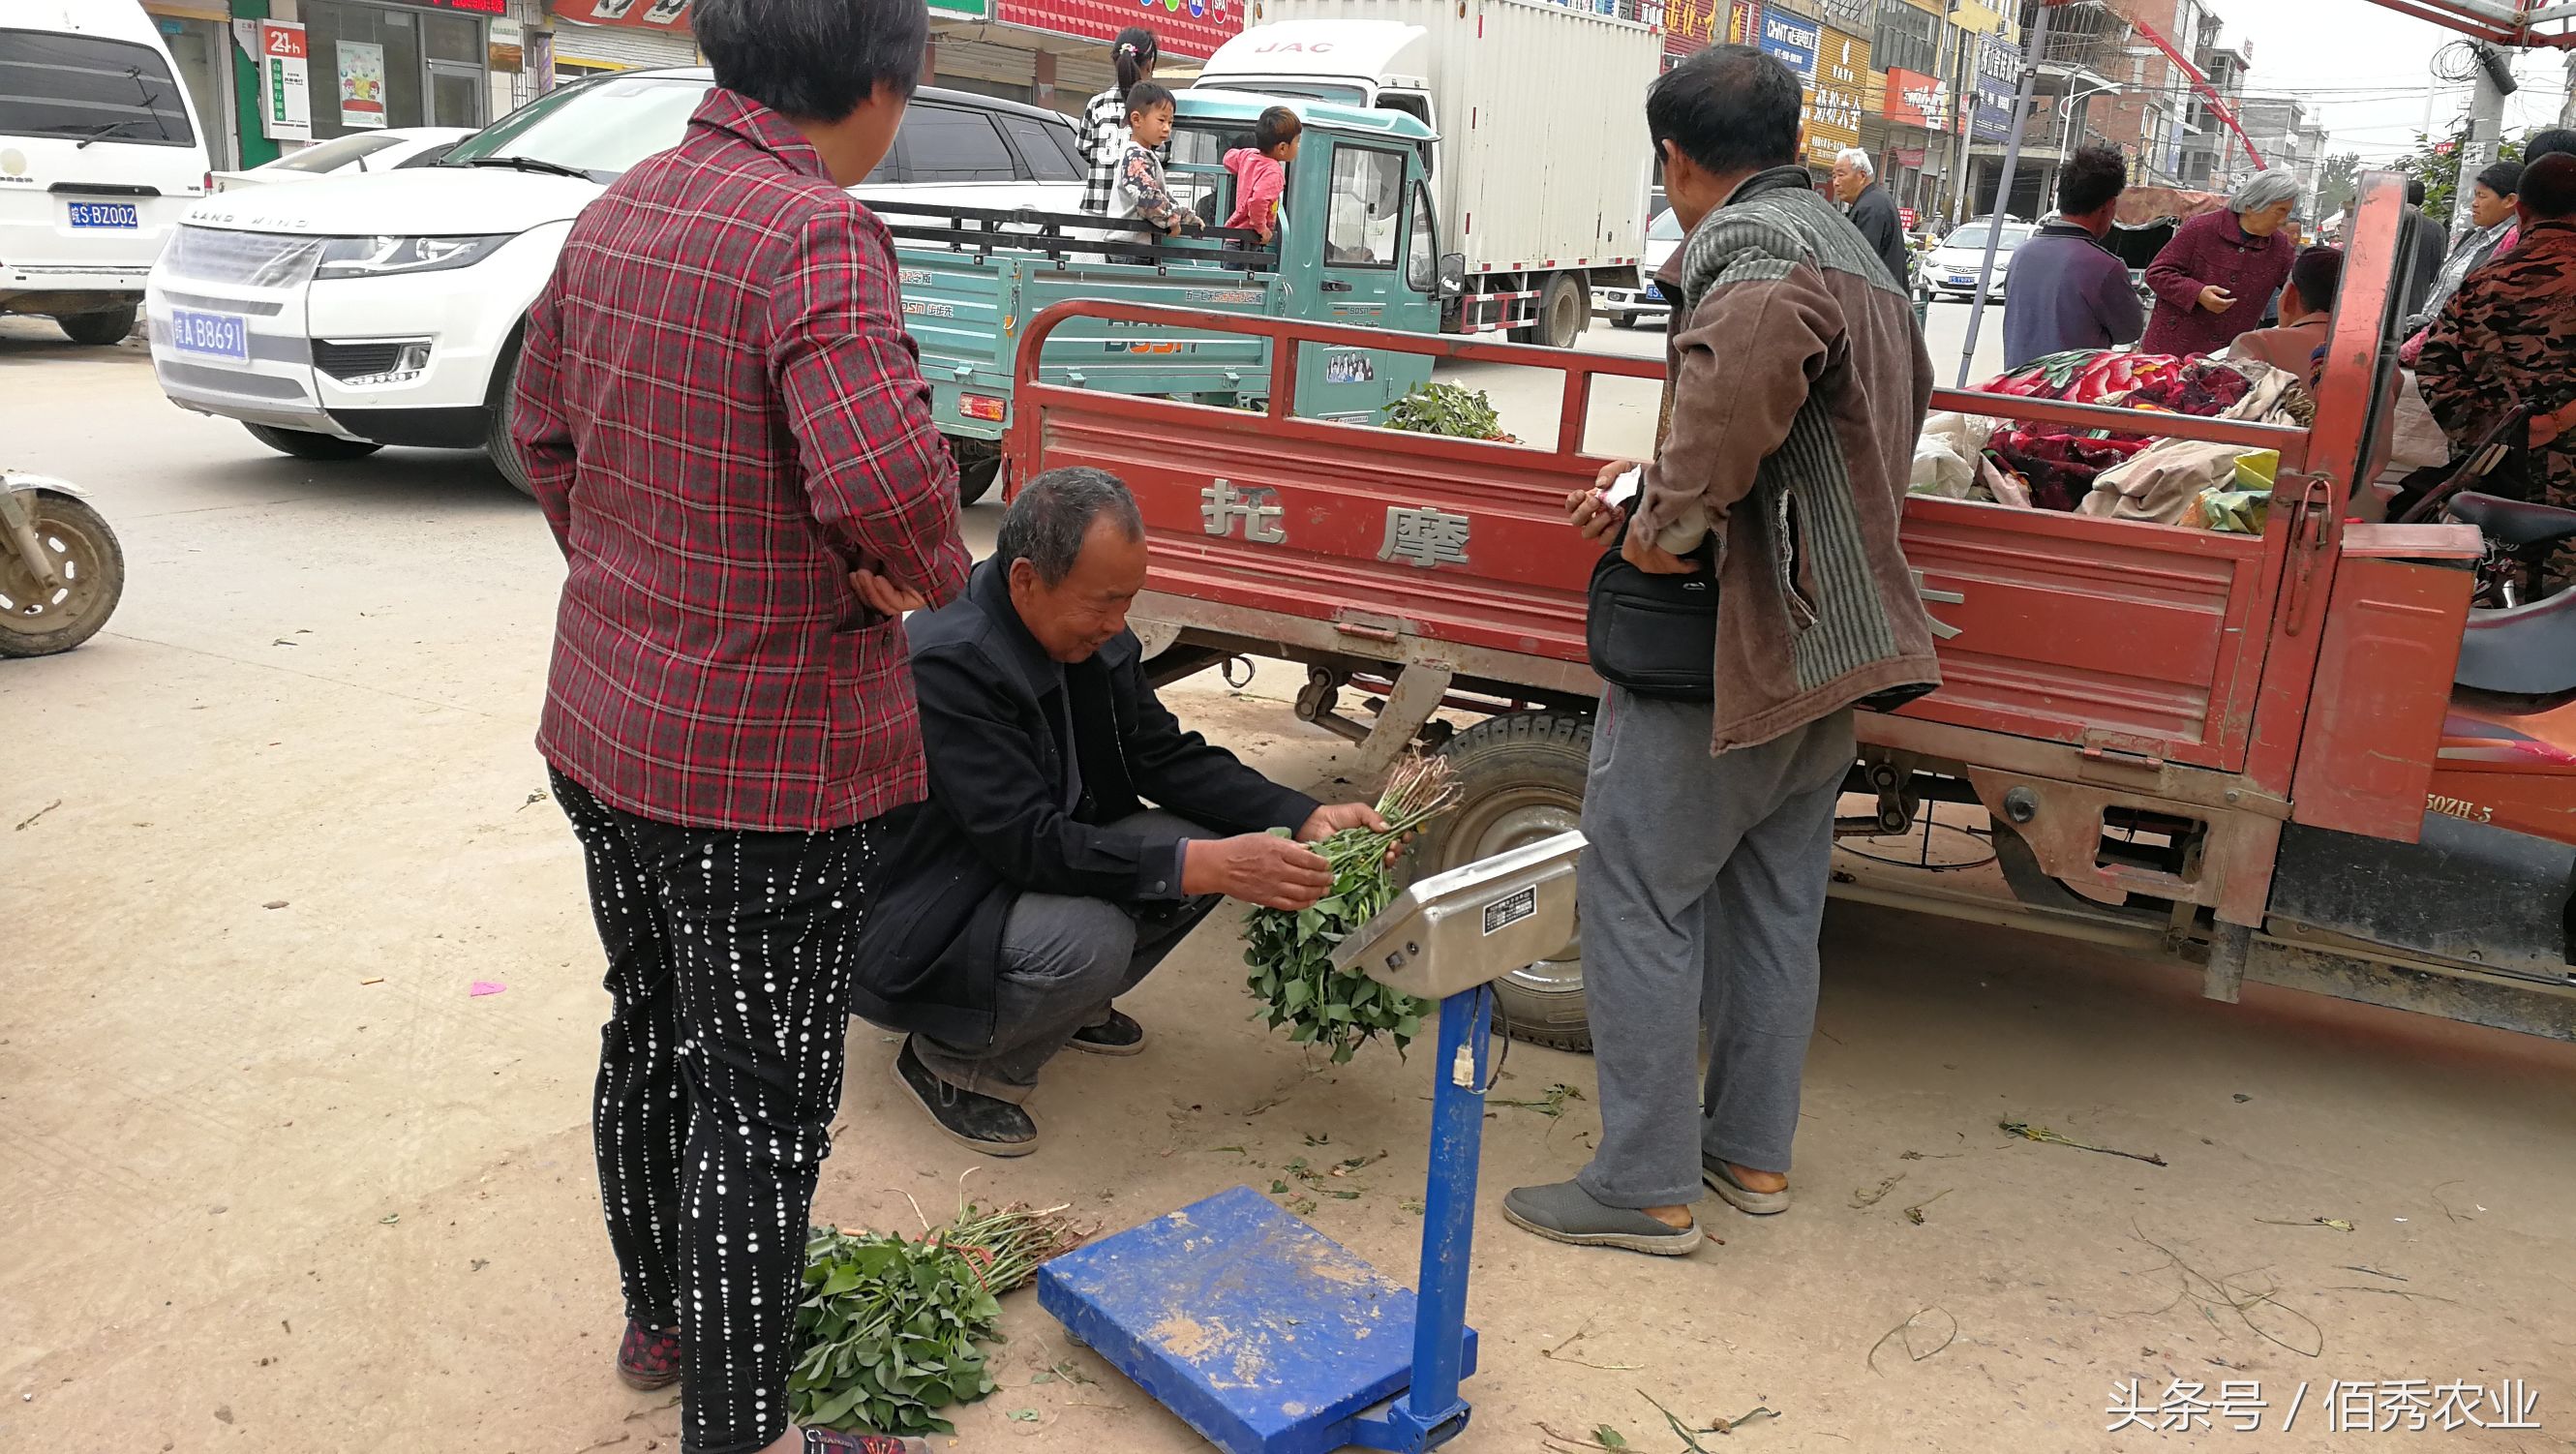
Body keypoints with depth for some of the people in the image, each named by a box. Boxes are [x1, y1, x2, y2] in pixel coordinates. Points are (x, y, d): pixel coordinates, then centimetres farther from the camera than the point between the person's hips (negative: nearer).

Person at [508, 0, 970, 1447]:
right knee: (758, 1100, 5)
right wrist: (931, 570, -14)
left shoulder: (618, 212, 7)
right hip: (769, 758, -9)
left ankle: (660, 1315, 45)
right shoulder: (815, 232, -21)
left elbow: (543, 430, 17)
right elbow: (886, 478, -34)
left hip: (605, 724, 9)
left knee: (652, 1039, 24)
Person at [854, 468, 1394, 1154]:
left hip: (1042, 864, 8)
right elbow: (1026, 842, -33)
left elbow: (1167, 756, 1)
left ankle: (1074, 1007, 13)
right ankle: (949, 1060, -4)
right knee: (1089, 938, -34)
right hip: (920, 927, -8)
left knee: (1205, 843, -9)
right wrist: (1206, 867, -38)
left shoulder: (1096, 637, -5)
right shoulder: (945, 661, -30)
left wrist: (1304, 818, -14)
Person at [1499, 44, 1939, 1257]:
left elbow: (1749, 351, -39)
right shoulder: (1853, 251, 19)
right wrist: (1656, 488, 14)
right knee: (1774, 903, 17)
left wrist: (1678, 517, -26)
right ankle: (1752, 1150, 29)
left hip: (1731, 644, -10)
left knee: (1637, 898, -1)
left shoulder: (1750, 241, -14)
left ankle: (1646, 1187, 6)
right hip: (1832, 642, 10)